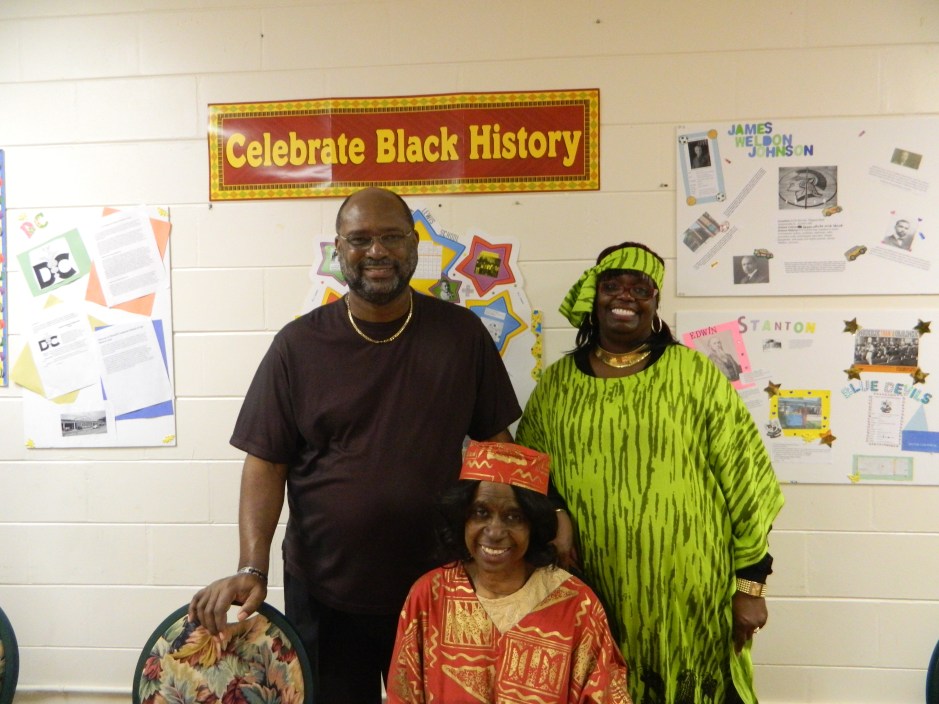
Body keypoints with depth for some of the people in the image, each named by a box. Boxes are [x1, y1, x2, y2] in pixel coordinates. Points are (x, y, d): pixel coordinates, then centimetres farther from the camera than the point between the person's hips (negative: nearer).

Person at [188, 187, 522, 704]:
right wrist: (252, 568, -15)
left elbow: (495, 442, 1)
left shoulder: (461, 332, -3)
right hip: (324, 591, 0)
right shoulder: (299, 345, -6)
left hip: (439, 587, 1)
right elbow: (265, 462, -5)